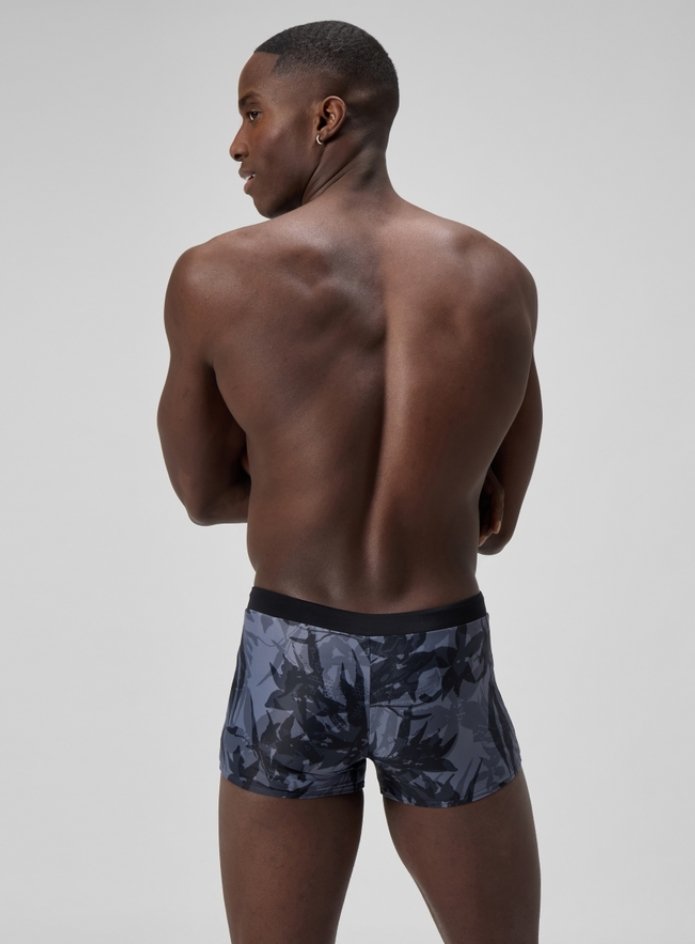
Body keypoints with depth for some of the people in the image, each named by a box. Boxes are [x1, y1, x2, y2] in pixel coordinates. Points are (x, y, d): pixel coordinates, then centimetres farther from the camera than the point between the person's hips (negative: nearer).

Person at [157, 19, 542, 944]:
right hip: (444, 669, 1)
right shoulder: (502, 279, -1)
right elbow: (495, 516, 8)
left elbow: (203, 494, 4)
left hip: (288, 667, -1)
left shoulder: (212, 277, -9)